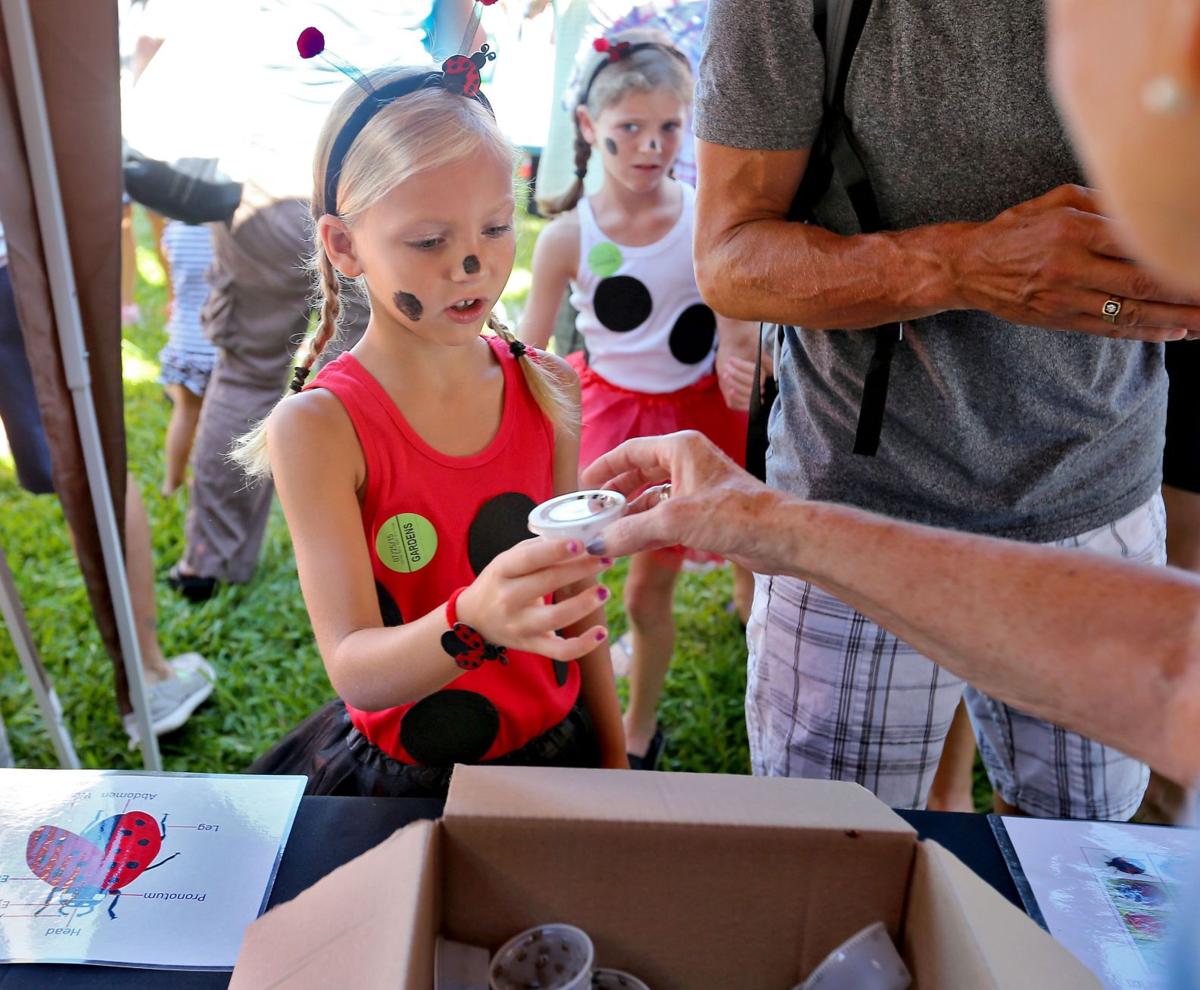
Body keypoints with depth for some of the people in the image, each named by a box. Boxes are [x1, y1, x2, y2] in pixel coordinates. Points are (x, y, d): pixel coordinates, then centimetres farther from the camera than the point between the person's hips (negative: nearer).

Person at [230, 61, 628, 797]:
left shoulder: (548, 389, -6)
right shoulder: (318, 426, -19)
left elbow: (574, 591, 2)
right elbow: (354, 672, -24)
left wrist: (613, 755, 7)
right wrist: (472, 623, -43)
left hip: (554, 749, 2)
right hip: (397, 781, -1)